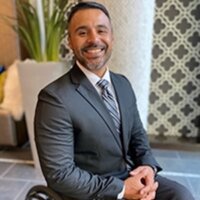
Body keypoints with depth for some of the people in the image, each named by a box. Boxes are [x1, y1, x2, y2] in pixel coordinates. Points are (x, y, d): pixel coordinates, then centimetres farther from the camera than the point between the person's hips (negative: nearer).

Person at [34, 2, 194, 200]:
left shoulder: (123, 84, 1)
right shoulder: (55, 97, -20)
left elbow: (137, 135, 9)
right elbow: (59, 174, -19)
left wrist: (149, 166, -10)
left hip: (131, 177, 6)